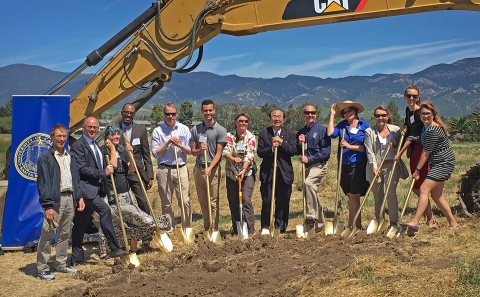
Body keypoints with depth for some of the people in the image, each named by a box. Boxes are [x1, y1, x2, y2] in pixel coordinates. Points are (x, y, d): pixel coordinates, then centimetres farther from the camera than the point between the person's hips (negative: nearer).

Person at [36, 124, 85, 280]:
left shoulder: (69, 156, 15)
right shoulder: (45, 157, -6)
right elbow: (43, 183, -11)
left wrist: (79, 197, 9)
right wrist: (48, 206, -17)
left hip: (70, 198, 7)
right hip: (55, 199, -7)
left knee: (65, 234, 14)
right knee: (48, 235, -4)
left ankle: (61, 264, 25)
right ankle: (42, 268, 4)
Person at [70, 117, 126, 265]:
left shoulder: (96, 146, 20)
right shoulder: (78, 145, -8)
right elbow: (81, 169, -16)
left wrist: (107, 169, 8)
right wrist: (103, 172, -18)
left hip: (95, 188, 9)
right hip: (85, 187, -9)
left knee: (81, 223, 13)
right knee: (104, 209, -26)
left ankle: (76, 257, 18)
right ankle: (114, 248, -24)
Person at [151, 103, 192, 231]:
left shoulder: (184, 129, 7)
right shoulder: (157, 131, 3)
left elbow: (190, 151, 5)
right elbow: (155, 153, -2)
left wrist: (179, 145, -12)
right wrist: (167, 143, -12)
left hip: (181, 169, 0)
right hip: (164, 170, 0)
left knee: (185, 201, -2)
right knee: (166, 203, 6)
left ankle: (188, 228, 8)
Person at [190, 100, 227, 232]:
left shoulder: (220, 130, -3)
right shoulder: (196, 129, 8)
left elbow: (219, 153, -7)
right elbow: (193, 151, 10)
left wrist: (210, 168, -20)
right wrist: (200, 149, -14)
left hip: (213, 169, -4)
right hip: (198, 168, 4)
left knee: (213, 202, -3)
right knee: (203, 202, 10)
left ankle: (213, 230, 1)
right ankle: (206, 228, 19)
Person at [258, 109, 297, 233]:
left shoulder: (290, 133, 7)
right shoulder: (263, 133, 5)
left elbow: (293, 151, -4)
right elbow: (260, 152, -1)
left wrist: (281, 142, -14)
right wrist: (271, 148, -17)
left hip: (284, 173, 1)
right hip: (267, 173, -1)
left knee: (283, 203, 4)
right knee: (266, 202, -2)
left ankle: (280, 228, 16)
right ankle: (265, 228, 10)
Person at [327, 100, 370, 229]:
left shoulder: (365, 125, -1)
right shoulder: (342, 125, 9)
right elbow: (330, 133, -9)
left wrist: (350, 146, -13)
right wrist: (332, 115, -3)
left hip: (359, 165, -4)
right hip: (344, 165, 5)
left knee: (354, 196, -5)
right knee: (352, 197, 10)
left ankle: (351, 226, -2)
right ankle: (358, 226, 19)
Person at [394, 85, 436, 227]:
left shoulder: (420, 113, -15)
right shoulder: (408, 110, 11)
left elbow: (413, 136, -19)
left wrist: (400, 153, -19)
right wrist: (404, 126, 8)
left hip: (422, 150, -9)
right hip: (413, 150, 9)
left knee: (419, 187, -10)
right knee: (416, 186, 11)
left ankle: (430, 219, -3)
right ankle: (428, 217, 22)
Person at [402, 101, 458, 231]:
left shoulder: (433, 130, -21)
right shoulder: (426, 126, 9)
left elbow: (426, 153, -17)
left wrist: (417, 170, -10)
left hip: (444, 163, -10)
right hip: (437, 163, 10)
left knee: (424, 189, -18)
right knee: (436, 195, 11)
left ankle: (414, 222, -23)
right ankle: (453, 223, 20)